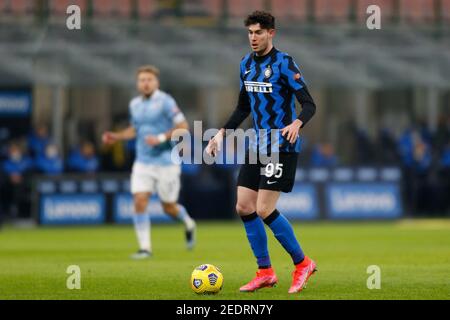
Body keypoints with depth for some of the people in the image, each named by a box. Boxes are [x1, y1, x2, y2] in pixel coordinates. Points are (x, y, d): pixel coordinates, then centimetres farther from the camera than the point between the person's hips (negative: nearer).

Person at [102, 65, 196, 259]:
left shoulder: (165, 101, -11)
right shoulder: (135, 104, 9)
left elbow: (183, 126, -14)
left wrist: (161, 138, -23)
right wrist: (116, 137, 9)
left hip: (165, 162, -5)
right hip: (142, 162, 5)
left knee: (169, 208, 4)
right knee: (139, 202, -11)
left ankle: (188, 224, 37)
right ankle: (145, 248, -6)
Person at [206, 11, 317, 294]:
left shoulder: (284, 63, -12)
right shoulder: (246, 64, 10)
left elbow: (309, 104, -16)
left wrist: (297, 123, -36)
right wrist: (222, 134, 12)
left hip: (282, 146, -8)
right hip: (257, 145, 8)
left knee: (264, 210, -13)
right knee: (244, 207, 2)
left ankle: (303, 264, 5)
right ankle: (265, 272, 13)